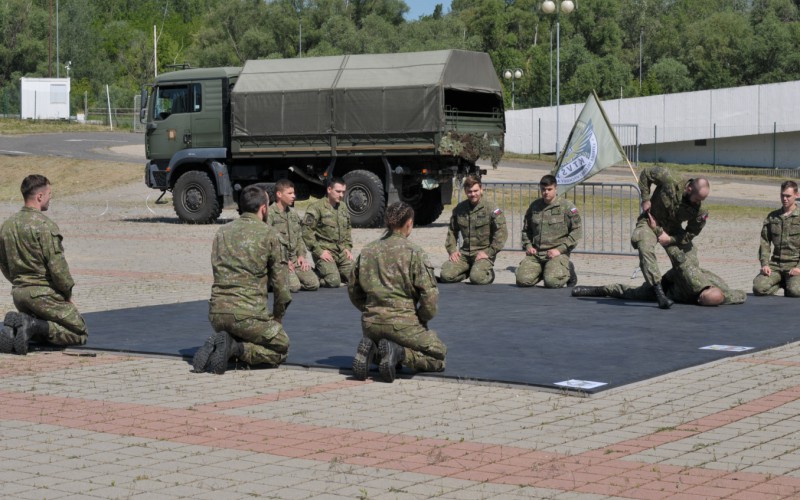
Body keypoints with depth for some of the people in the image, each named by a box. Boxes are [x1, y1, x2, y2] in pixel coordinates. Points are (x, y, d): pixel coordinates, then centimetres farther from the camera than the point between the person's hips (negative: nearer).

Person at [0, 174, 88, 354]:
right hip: (44, 294, -8)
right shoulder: (45, 225, -16)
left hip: (18, 292, 8)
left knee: (45, 332, 26)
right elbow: (57, 267, -18)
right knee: (80, 334, 4)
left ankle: (15, 325, -2)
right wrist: (68, 294, -4)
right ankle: (36, 326, -17)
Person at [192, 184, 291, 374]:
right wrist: (277, 318, 15)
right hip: (249, 312, -6)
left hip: (216, 312, 6)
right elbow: (280, 282, 0)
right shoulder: (268, 233, -1)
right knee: (280, 348, 15)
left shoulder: (222, 232, 15)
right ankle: (237, 348, -11)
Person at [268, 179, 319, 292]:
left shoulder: (293, 213, 17)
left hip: (294, 258, 7)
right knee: (294, 287, -24)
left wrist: (301, 255, 6)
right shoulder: (270, 214, -9)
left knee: (314, 283, -7)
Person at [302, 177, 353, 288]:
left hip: (342, 251, 7)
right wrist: (319, 251, -16)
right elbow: (307, 232, -13)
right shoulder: (317, 207, -9)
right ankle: (315, 275, 8)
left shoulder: (343, 207, 14)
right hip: (325, 251, -7)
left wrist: (348, 247, 12)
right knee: (333, 282, -21)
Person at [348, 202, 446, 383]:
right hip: (402, 323, -5)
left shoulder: (367, 251, 8)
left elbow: (353, 291, 16)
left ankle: (370, 350, -1)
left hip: (370, 324, 5)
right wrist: (422, 319, 6)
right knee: (438, 357, 12)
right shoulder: (414, 253, -8)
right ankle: (400, 353, -14)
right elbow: (430, 294, -11)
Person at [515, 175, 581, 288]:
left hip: (558, 254, -4)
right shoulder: (534, 206, 13)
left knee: (551, 282, -27)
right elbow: (526, 229, 25)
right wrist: (528, 246, 7)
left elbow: (576, 231, -4)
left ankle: (567, 271, 8)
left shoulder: (567, 206, -1)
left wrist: (560, 249, -12)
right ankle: (543, 271, 16)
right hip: (535, 253, 4)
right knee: (522, 280, -15)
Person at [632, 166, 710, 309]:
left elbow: (691, 233, -6)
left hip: (672, 229, 4)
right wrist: (645, 199, -17)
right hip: (650, 222, -4)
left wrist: (670, 239, -18)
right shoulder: (670, 182, -29)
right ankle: (659, 293, -41)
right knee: (644, 246, -36)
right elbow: (646, 173, -13)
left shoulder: (699, 211, -19)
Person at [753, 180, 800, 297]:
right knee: (758, 288, -22)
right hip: (775, 264, 3)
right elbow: (765, 242, 10)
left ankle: (789, 283, 8)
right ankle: (782, 283, 9)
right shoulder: (772, 217, 12)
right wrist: (765, 264, -5)